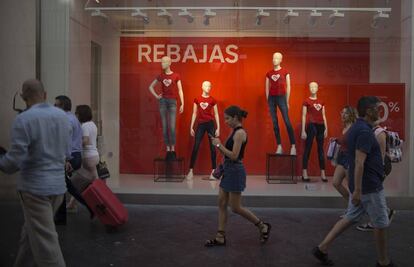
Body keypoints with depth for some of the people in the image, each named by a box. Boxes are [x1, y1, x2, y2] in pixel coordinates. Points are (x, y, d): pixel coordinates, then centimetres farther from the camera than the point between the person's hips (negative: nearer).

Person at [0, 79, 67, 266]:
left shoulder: (23, 119, -15)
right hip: (58, 185, 7)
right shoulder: (62, 116, 4)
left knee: (45, 243, 0)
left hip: (35, 187, -7)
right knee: (31, 233, 22)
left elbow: (15, 160, -17)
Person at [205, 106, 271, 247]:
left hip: (235, 172, -10)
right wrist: (218, 144, 6)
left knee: (235, 208, 0)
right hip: (229, 171, 10)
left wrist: (219, 145, -16)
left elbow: (234, 156, -24)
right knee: (221, 204, 10)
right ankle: (220, 237, 16)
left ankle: (263, 226, 16)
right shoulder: (235, 132, 13)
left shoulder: (240, 132, -17)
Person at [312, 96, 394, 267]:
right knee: (381, 224, 6)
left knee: (350, 218, 14)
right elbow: (359, 163, -27)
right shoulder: (365, 131, -21)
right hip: (369, 187, -9)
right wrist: (357, 190, -27)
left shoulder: (355, 128, 11)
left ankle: (322, 248, 12)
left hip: (361, 185, 10)